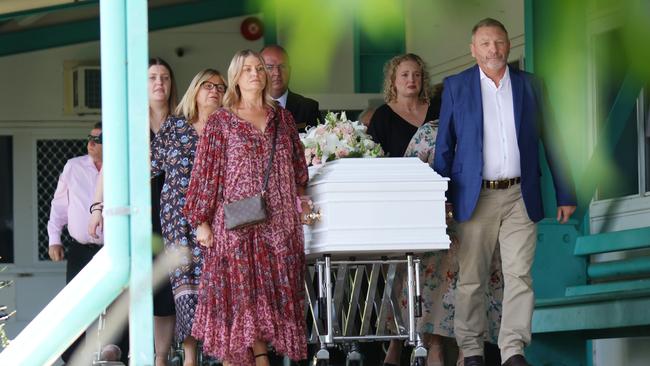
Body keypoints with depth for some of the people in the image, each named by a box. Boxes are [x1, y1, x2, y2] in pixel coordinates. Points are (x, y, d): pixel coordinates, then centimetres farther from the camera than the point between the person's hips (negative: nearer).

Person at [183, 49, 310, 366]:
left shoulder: (282, 119, 12)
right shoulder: (221, 121, 1)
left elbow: (299, 165, 18)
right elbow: (205, 173, -2)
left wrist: (302, 200, 8)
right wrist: (202, 222, -7)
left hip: (278, 225, 4)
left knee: (271, 292, 4)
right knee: (236, 292, -4)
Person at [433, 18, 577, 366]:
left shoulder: (530, 86, 8)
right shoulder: (455, 86, 5)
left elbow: (552, 142, 9)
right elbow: (444, 146, 6)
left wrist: (565, 195, 5)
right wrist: (439, 198, 0)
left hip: (520, 197, 1)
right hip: (475, 197, -1)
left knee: (519, 275, -6)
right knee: (471, 279, 4)